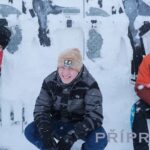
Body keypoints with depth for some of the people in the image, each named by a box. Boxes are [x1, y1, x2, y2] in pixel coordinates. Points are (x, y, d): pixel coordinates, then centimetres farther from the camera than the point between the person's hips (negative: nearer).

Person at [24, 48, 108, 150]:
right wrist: (46, 134, -31)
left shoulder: (89, 84, -23)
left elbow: (95, 116, -27)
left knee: (99, 140, -32)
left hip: (81, 125, -2)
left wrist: (70, 137, -38)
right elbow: (40, 110, -11)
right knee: (29, 132, -20)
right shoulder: (49, 81, -14)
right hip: (58, 124, 3)